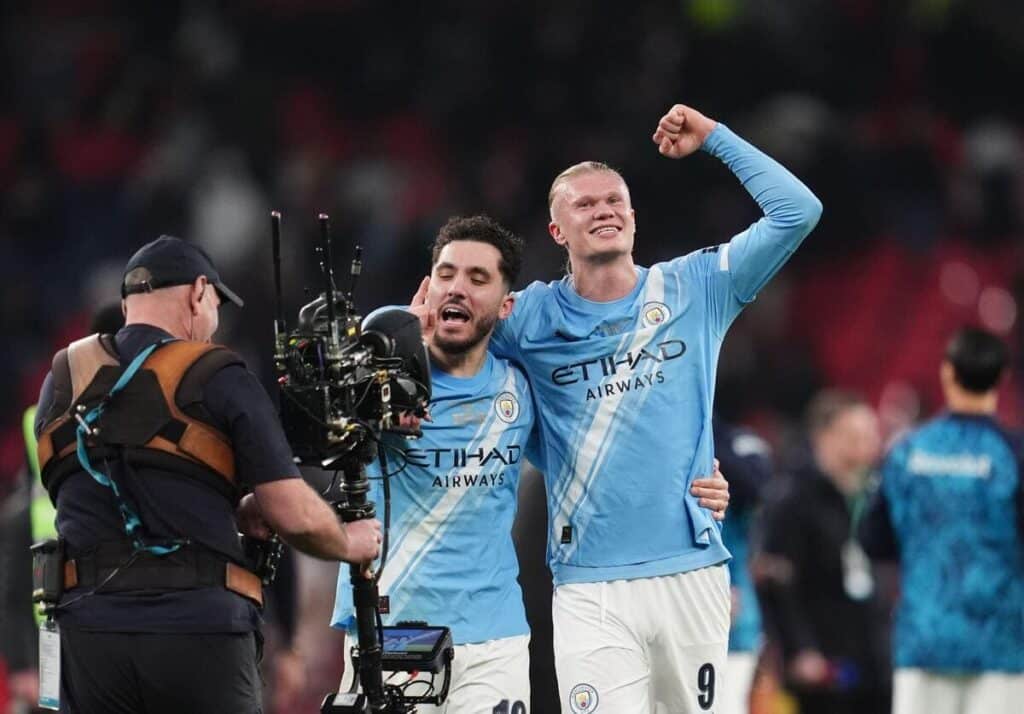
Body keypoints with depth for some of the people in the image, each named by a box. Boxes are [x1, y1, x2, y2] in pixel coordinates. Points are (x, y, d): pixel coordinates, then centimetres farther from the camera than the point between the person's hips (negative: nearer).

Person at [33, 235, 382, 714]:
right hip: (200, 629, -3)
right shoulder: (218, 380, 0)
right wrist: (350, 544, 18)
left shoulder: (63, 379, 14)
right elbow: (295, 516, -2)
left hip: (91, 625, 3)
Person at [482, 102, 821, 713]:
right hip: (590, 589, -1)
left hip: (693, 576, 1)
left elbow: (797, 211, 3)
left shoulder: (694, 290, 8)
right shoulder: (530, 318, 7)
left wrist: (713, 138, 4)